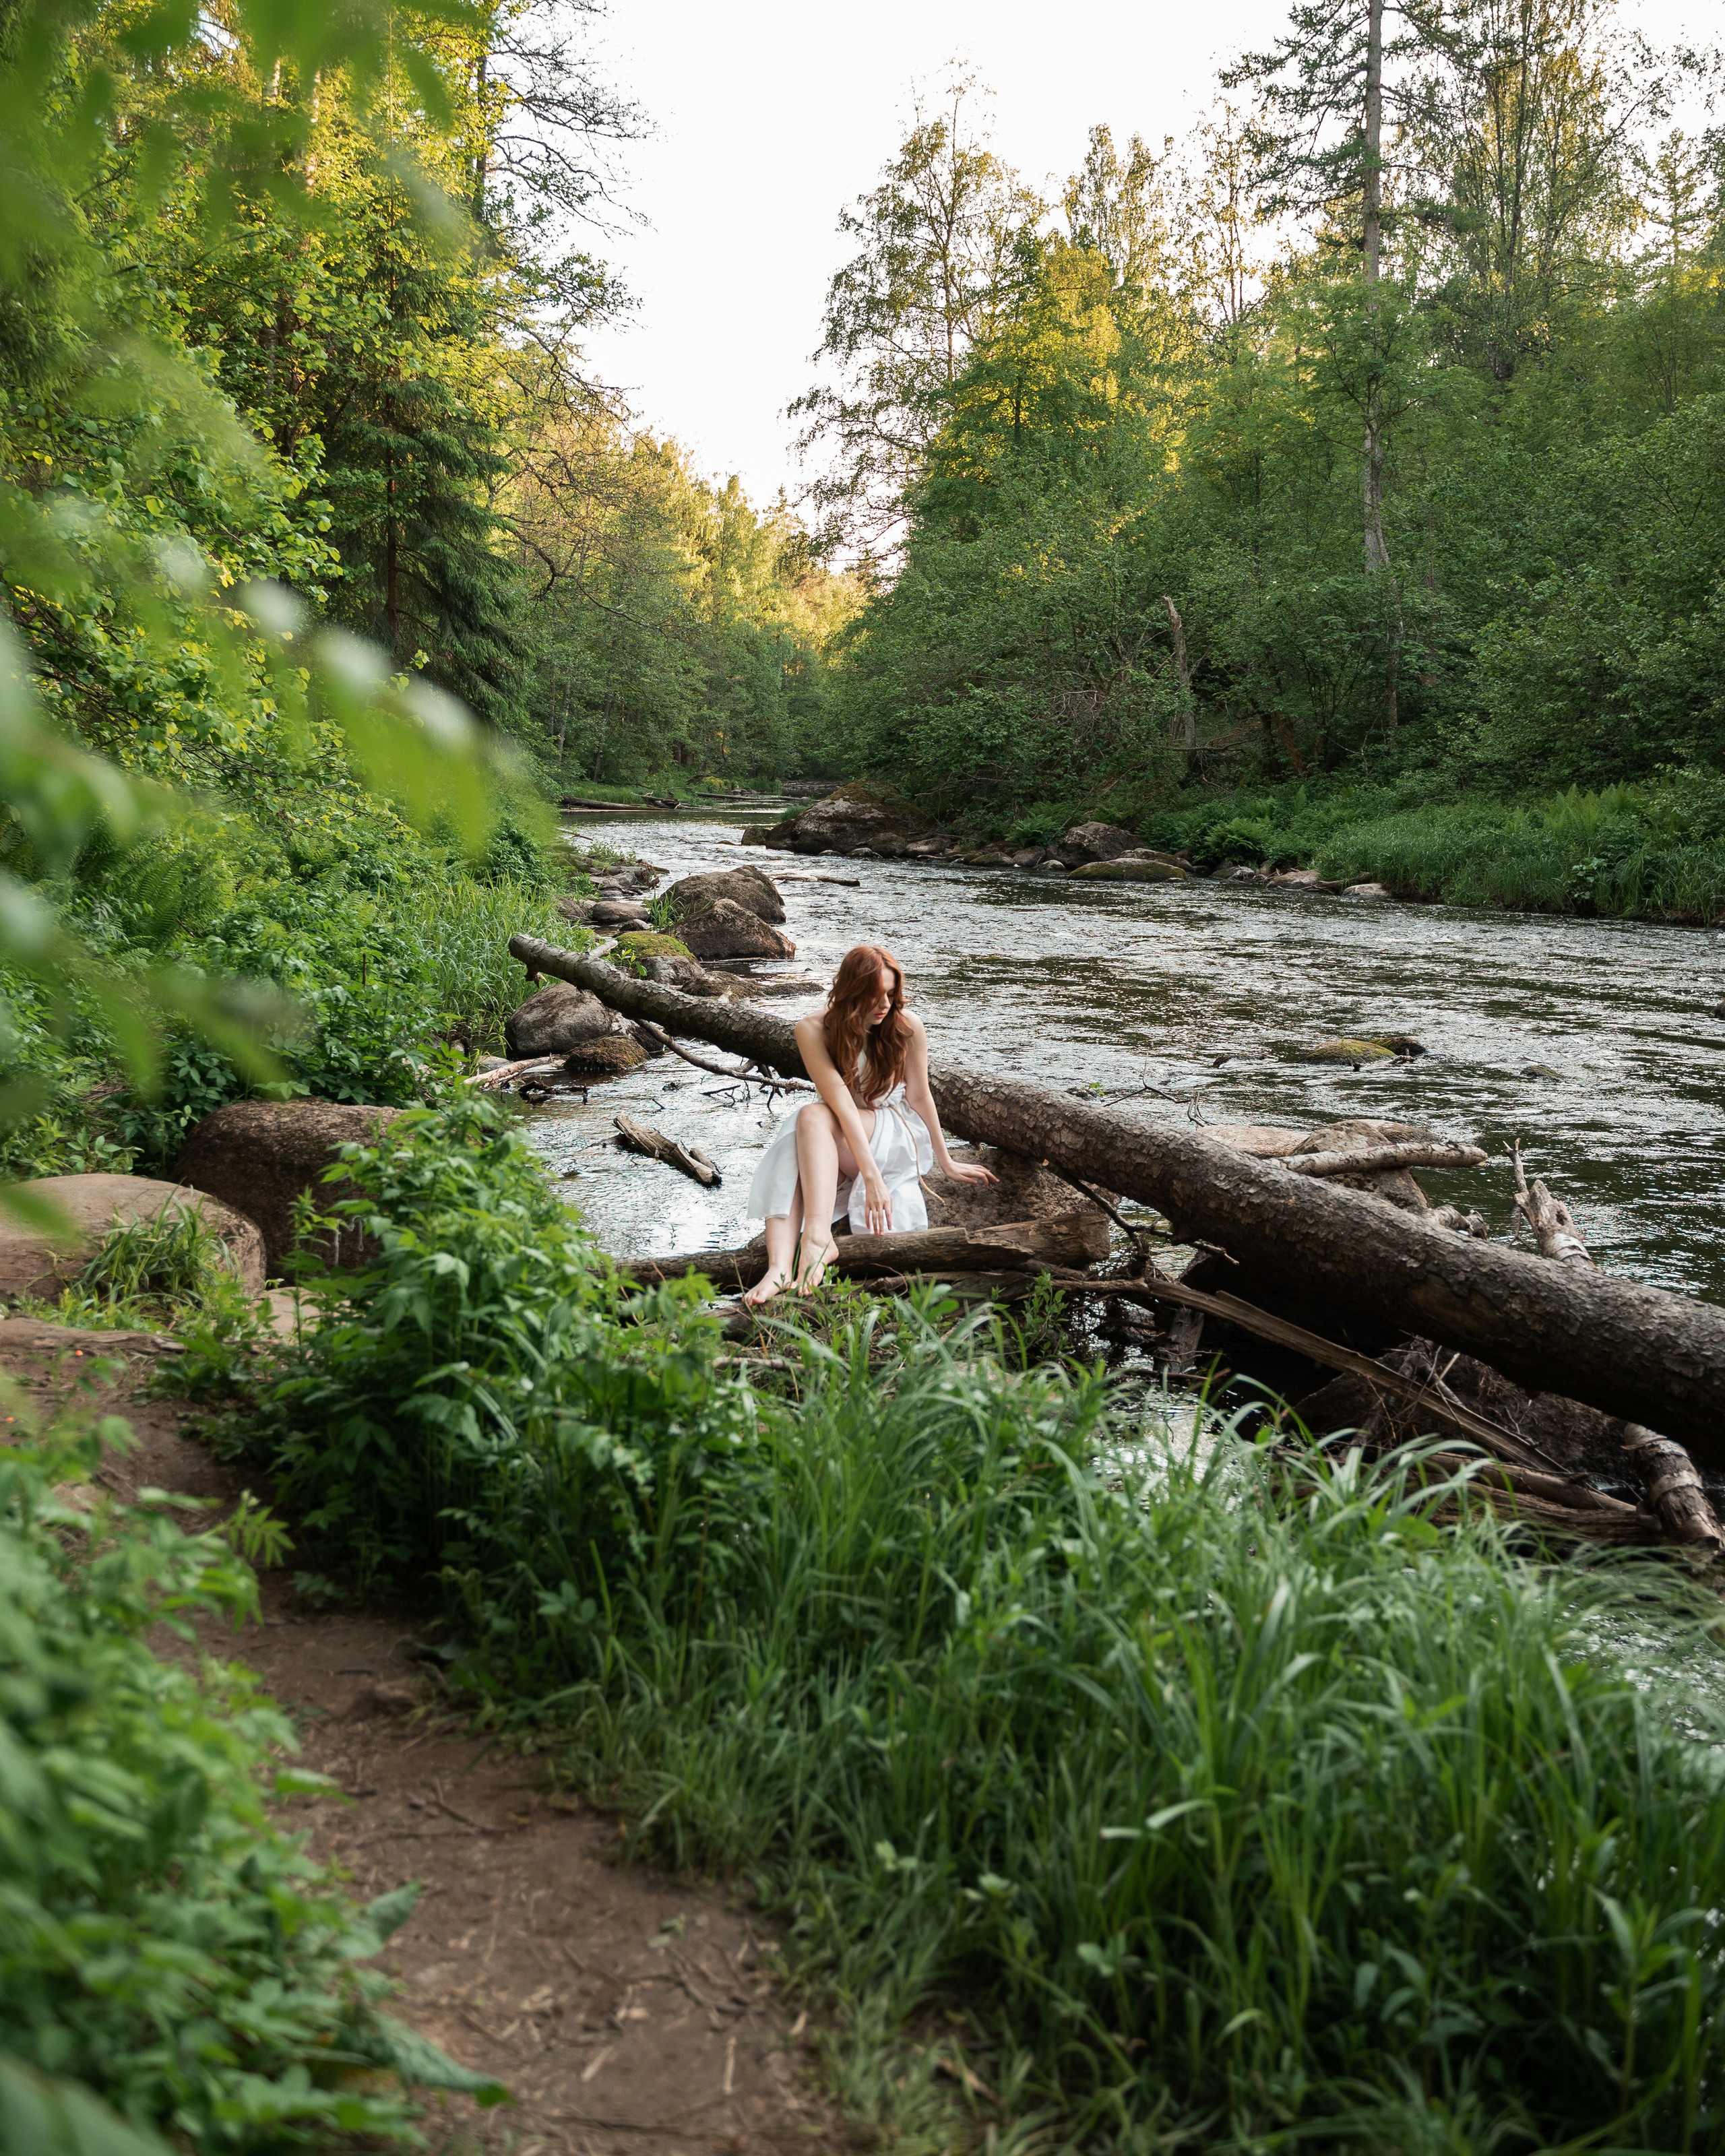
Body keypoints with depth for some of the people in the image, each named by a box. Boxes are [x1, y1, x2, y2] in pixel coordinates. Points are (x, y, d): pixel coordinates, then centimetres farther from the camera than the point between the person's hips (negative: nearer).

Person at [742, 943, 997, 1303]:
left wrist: (946, 1163, 12)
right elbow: (842, 1103, -25)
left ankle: (818, 1235, -50)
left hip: (899, 1138, -1)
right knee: (792, 1156, -35)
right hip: (837, 1145, 1)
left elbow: (919, 1096, 3)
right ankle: (779, 1270, -54)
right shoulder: (813, 1030, -14)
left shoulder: (906, 1025, -9)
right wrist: (871, 1176, -34)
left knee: (814, 1116, -32)